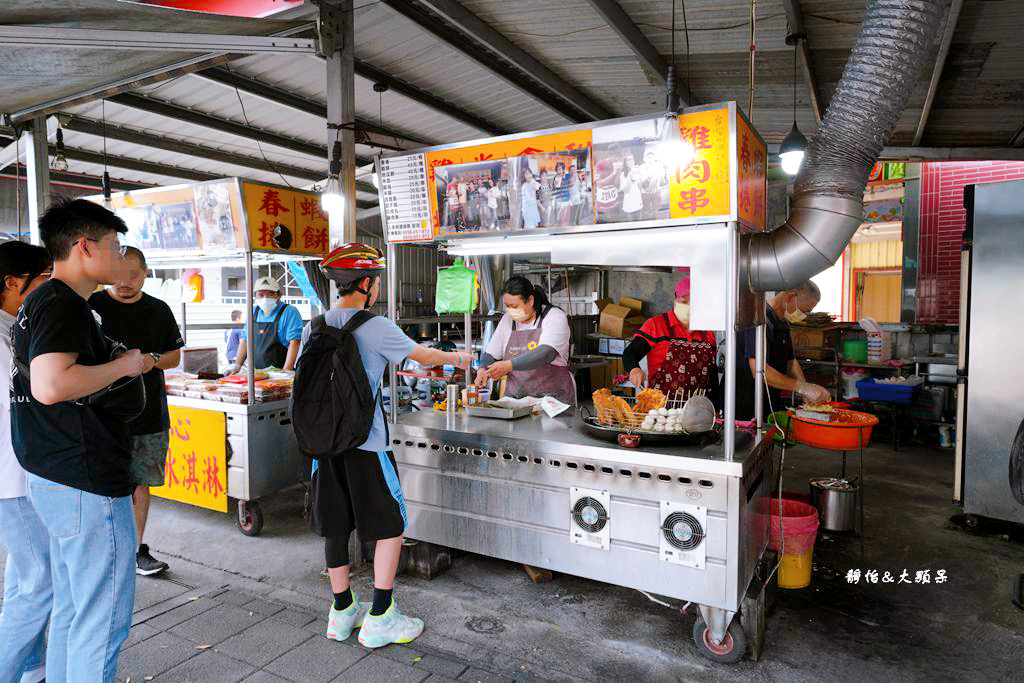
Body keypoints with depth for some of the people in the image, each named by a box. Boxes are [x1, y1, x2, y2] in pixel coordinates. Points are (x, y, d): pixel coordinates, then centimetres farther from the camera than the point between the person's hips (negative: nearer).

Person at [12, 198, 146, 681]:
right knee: (103, 620, 1)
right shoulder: (64, 305, -17)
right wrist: (125, 365, -17)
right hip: (86, 484, -10)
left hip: (52, 478, 10)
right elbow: (51, 386, -31)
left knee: (71, 609, 22)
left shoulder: (39, 302, 15)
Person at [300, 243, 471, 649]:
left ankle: (342, 613, 28)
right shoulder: (376, 329, -12)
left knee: (335, 527, 15)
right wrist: (457, 357, 19)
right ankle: (379, 619, 13)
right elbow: (423, 356, 1)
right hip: (365, 445, -6)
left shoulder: (315, 327, 5)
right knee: (391, 526, 7)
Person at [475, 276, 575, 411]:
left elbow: (545, 354, -20)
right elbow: (491, 354, 18)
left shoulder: (555, 317, -5)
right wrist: (482, 369, -4)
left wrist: (509, 365, -28)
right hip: (515, 398, 4)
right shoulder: (507, 320, 11)